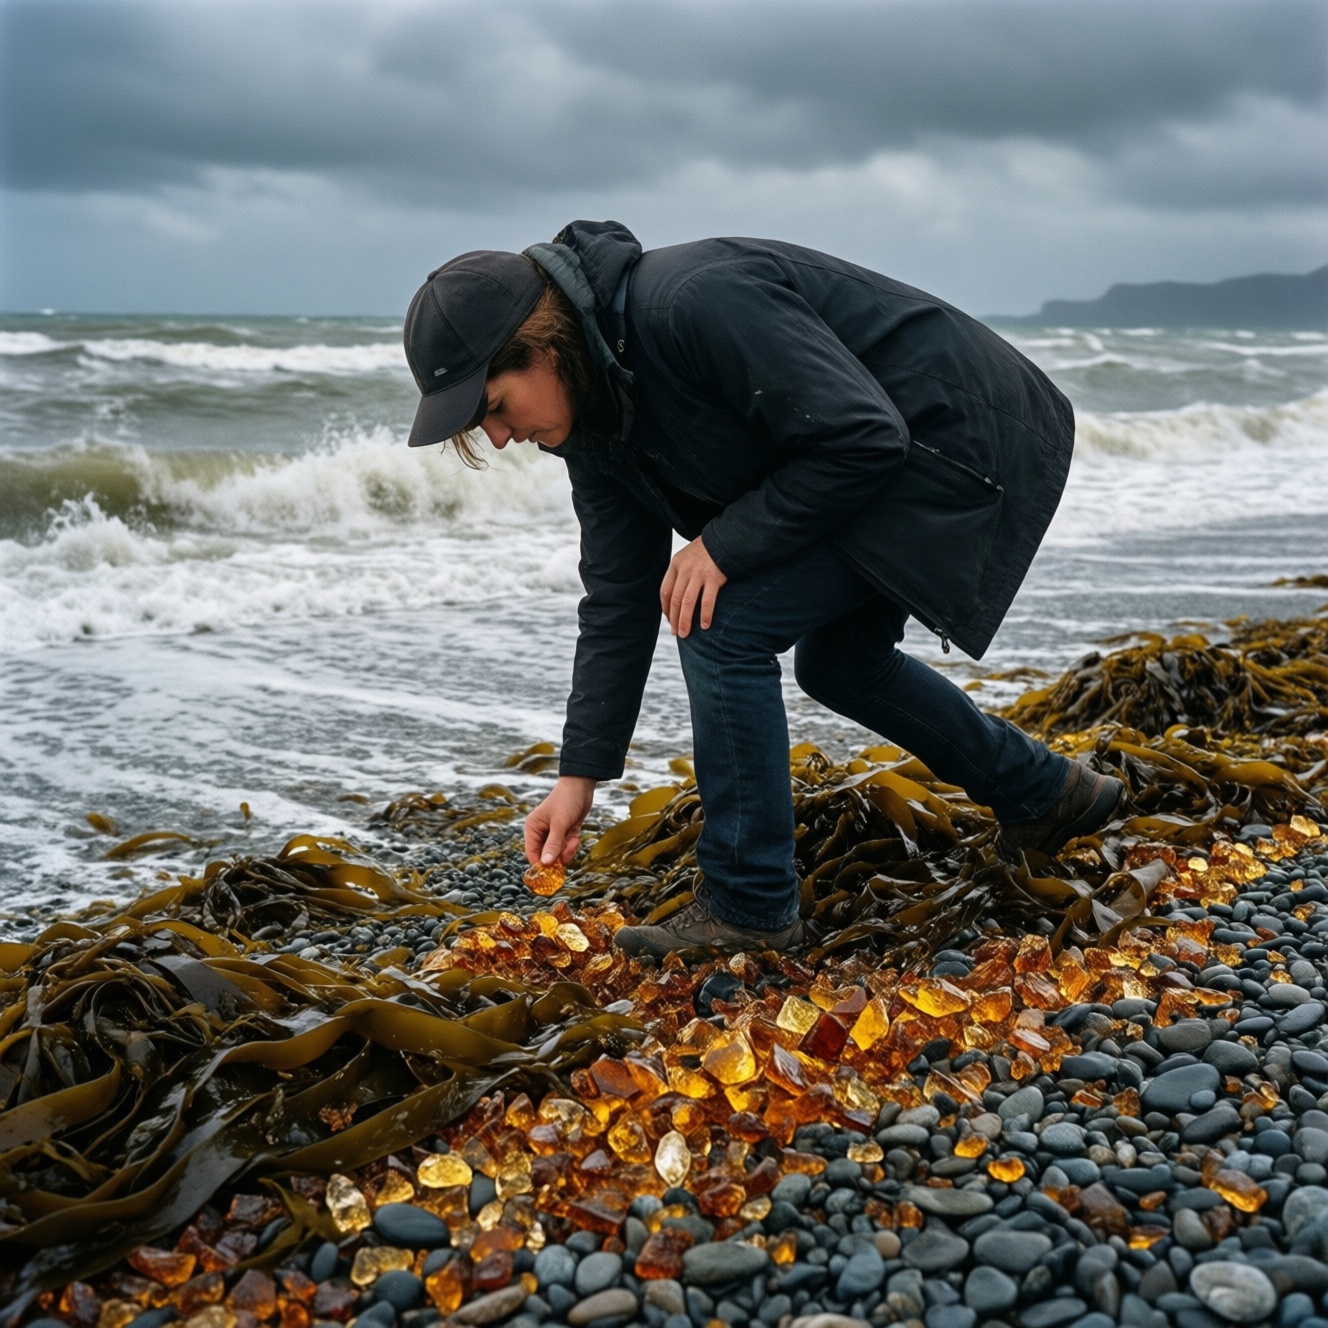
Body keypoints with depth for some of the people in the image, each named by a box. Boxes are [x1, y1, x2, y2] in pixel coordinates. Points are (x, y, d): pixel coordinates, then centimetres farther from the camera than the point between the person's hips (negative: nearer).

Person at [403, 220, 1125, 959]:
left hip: (960, 446, -10)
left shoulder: (697, 304, -30)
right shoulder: (593, 414, 0)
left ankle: (750, 910, -4)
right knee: (834, 662, 22)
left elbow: (864, 438, -27)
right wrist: (580, 775, 1)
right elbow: (619, 599, 3)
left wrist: (724, 544, -22)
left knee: (722, 624, -17)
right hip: (894, 460, 10)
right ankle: (1045, 795, 39)